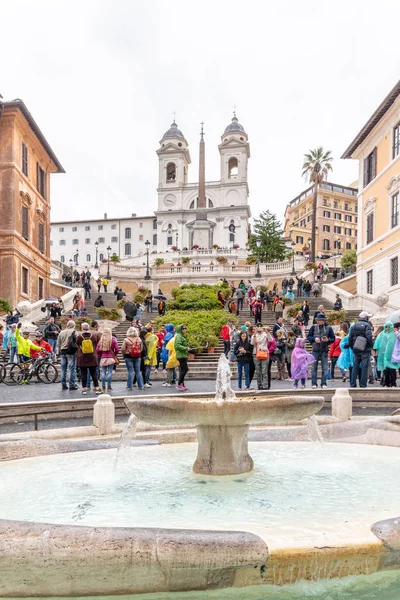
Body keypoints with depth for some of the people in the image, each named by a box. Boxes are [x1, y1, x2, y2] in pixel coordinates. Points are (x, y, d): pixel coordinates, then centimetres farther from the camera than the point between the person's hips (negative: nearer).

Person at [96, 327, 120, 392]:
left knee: (103, 372, 7)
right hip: (111, 358, -2)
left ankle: (103, 387, 8)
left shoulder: (101, 340, -1)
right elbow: (117, 349, -7)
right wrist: (114, 354, 12)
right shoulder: (113, 340, -5)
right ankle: (109, 387, 2)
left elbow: (97, 350, -1)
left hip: (103, 358, 2)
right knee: (110, 372, 1)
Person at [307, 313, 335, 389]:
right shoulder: (313, 327, 3)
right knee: (314, 367, 2)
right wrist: (314, 339, -12)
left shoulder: (328, 328, 1)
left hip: (324, 351, -1)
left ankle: (323, 383, 7)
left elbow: (333, 339, 4)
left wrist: (328, 340, -15)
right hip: (315, 350, 1)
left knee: (325, 368, 0)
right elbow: (308, 337, 6)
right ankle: (314, 384, 7)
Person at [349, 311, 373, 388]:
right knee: (364, 368, 1)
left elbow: (350, 338, 6)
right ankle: (363, 385, 1)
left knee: (355, 367, 10)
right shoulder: (367, 325, -8)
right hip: (365, 350, -5)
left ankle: (353, 384, 10)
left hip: (356, 350, 5)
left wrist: (352, 347, 14)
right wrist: (372, 345, -2)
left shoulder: (354, 326, 8)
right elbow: (369, 337, -17)